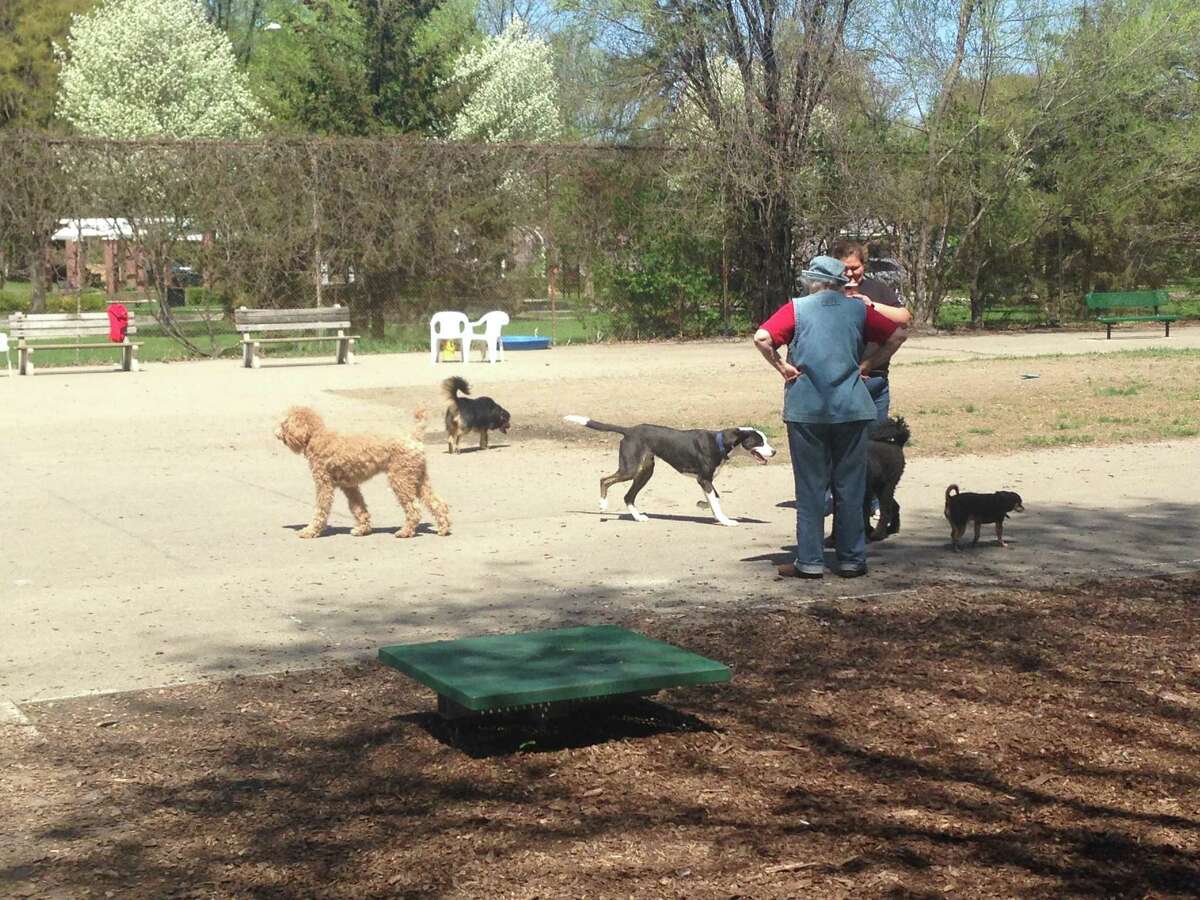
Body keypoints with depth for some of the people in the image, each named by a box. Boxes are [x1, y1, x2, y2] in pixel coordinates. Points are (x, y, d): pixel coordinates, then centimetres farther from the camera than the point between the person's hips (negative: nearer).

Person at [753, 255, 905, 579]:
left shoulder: (797, 309, 0)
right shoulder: (859, 310, 7)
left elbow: (762, 338, -13)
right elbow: (894, 338, 10)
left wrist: (781, 366, 0)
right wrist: (865, 365, 12)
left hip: (806, 409, -1)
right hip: (851, 409, 1)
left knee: (810, 488, 4)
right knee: (850, 486, 8)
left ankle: (810, 561, 4)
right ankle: (851, 560, 11)